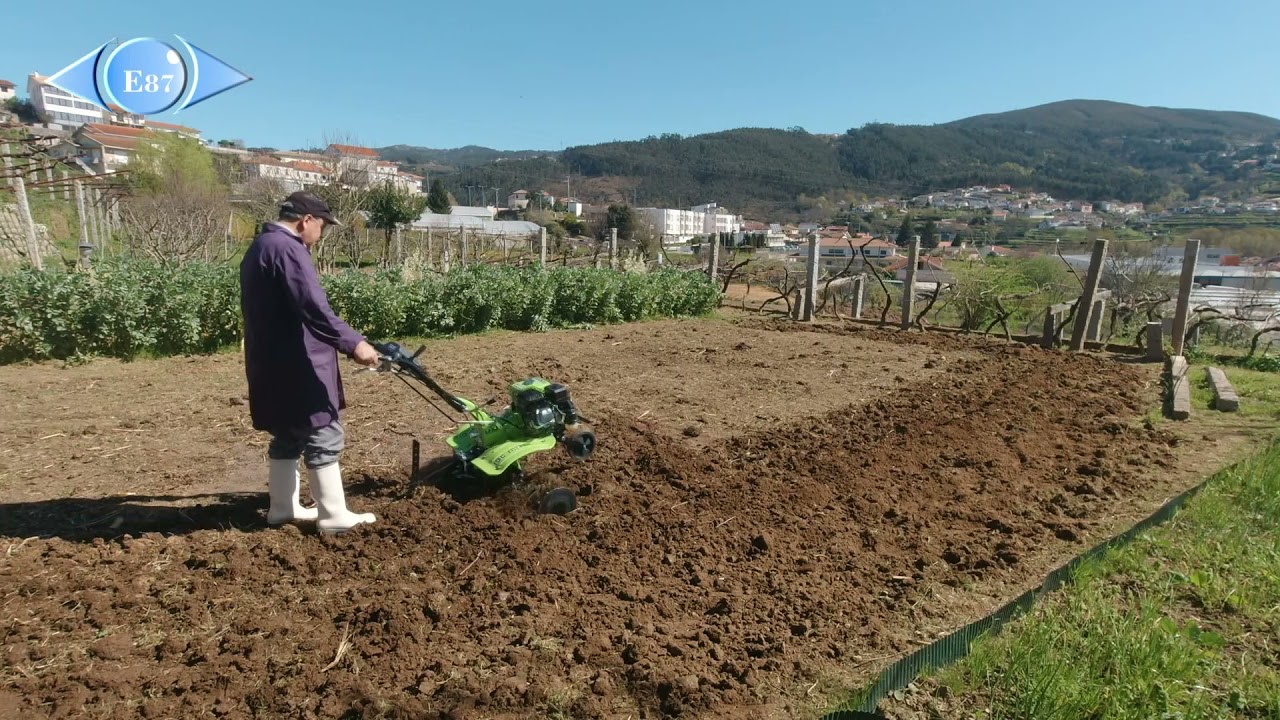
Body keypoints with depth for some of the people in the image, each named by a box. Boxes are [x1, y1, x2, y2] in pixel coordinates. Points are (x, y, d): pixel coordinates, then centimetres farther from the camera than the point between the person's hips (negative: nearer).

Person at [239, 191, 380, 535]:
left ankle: (283, 507, 27)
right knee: (324, 437, -3)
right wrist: (352, 343, -27)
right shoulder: (287, 249, -16)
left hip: (272, 364, 10)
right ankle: (334, 516, 3)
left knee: (288, 436, 18)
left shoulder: (260, 247, 18)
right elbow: (314, 309, -27)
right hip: (297, 366, -10)